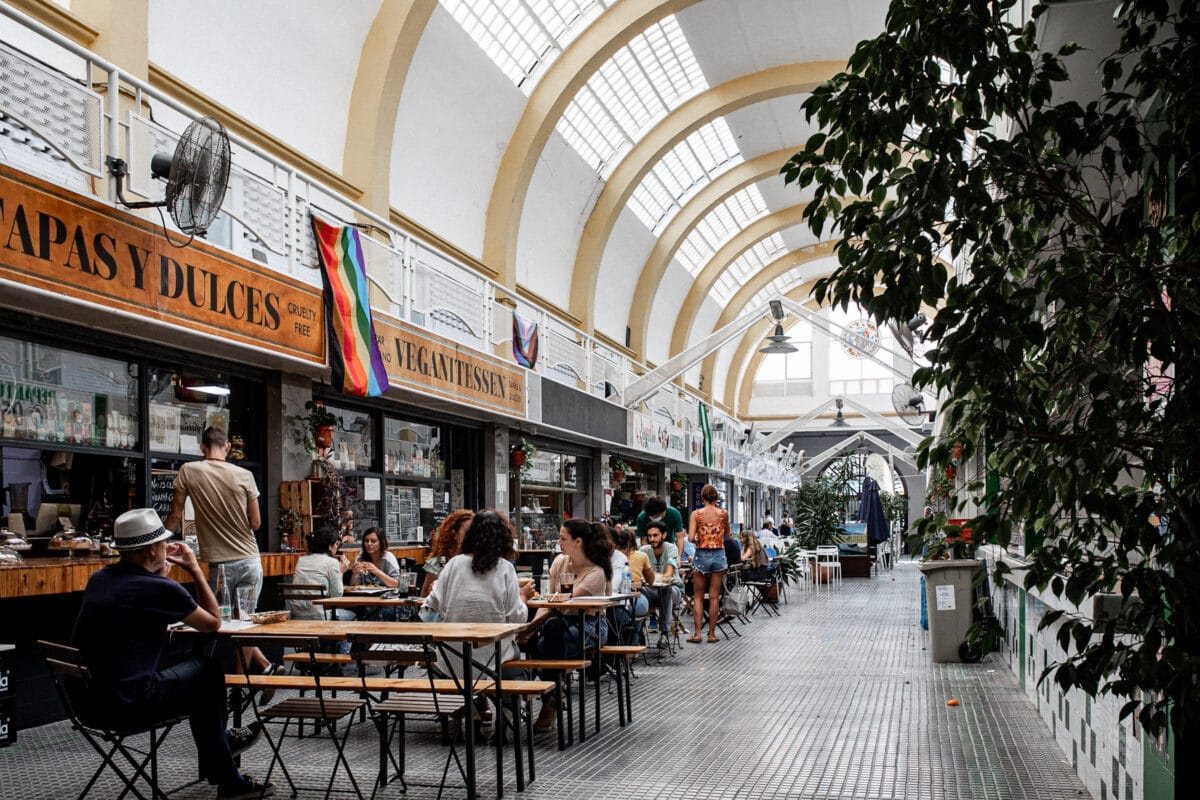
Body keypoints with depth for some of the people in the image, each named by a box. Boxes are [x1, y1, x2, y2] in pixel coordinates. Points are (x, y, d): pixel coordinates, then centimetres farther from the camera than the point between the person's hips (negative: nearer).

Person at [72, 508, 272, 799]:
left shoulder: (98, 580, 7)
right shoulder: (161, 589, -15)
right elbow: (213, 622, 1)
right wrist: (195, 569, 5)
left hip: (86, 701, 8)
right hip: (130, 704, -8)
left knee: (198, 684, 24)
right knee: (209, 669, 14)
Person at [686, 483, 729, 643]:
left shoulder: (696, 514, -7)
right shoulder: (724, 513, -1)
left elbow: (691, 538, -13)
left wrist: (699, 540, 7)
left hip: (702, 555, -1)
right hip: (719, 555, 1)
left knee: (698, 597, 8)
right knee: (714, 597, 7)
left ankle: (697, 633, 2)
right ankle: (712, 633, 10)